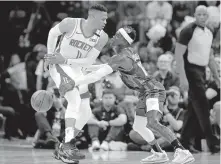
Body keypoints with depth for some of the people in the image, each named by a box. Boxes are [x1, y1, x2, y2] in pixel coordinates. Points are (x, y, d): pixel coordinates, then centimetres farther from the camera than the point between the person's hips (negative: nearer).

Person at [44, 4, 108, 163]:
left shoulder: (102, 37, -12)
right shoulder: (70, 23, -22)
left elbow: (89, 61, -10)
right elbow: (53, 33, -2)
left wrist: (65, 60, -20)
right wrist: (50, 56, -5)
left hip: (76, 69, 6)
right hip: (58, 66, -6)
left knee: (86, 113, 2)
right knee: (75, 99, -28)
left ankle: (62, 150, 13)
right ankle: (68, 146, -29)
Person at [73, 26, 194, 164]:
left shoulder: (121, 58, -19)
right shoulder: (128, 51, 9)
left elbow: (97, 76, -22)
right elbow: (108, 66, 29)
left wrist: (74, 82, -17)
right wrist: (85, 67, 28)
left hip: (154, 90, -11)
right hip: (146, 92, 11)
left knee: (152, 122, -31)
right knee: (138, 126, 20)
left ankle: (183, 152, -37)